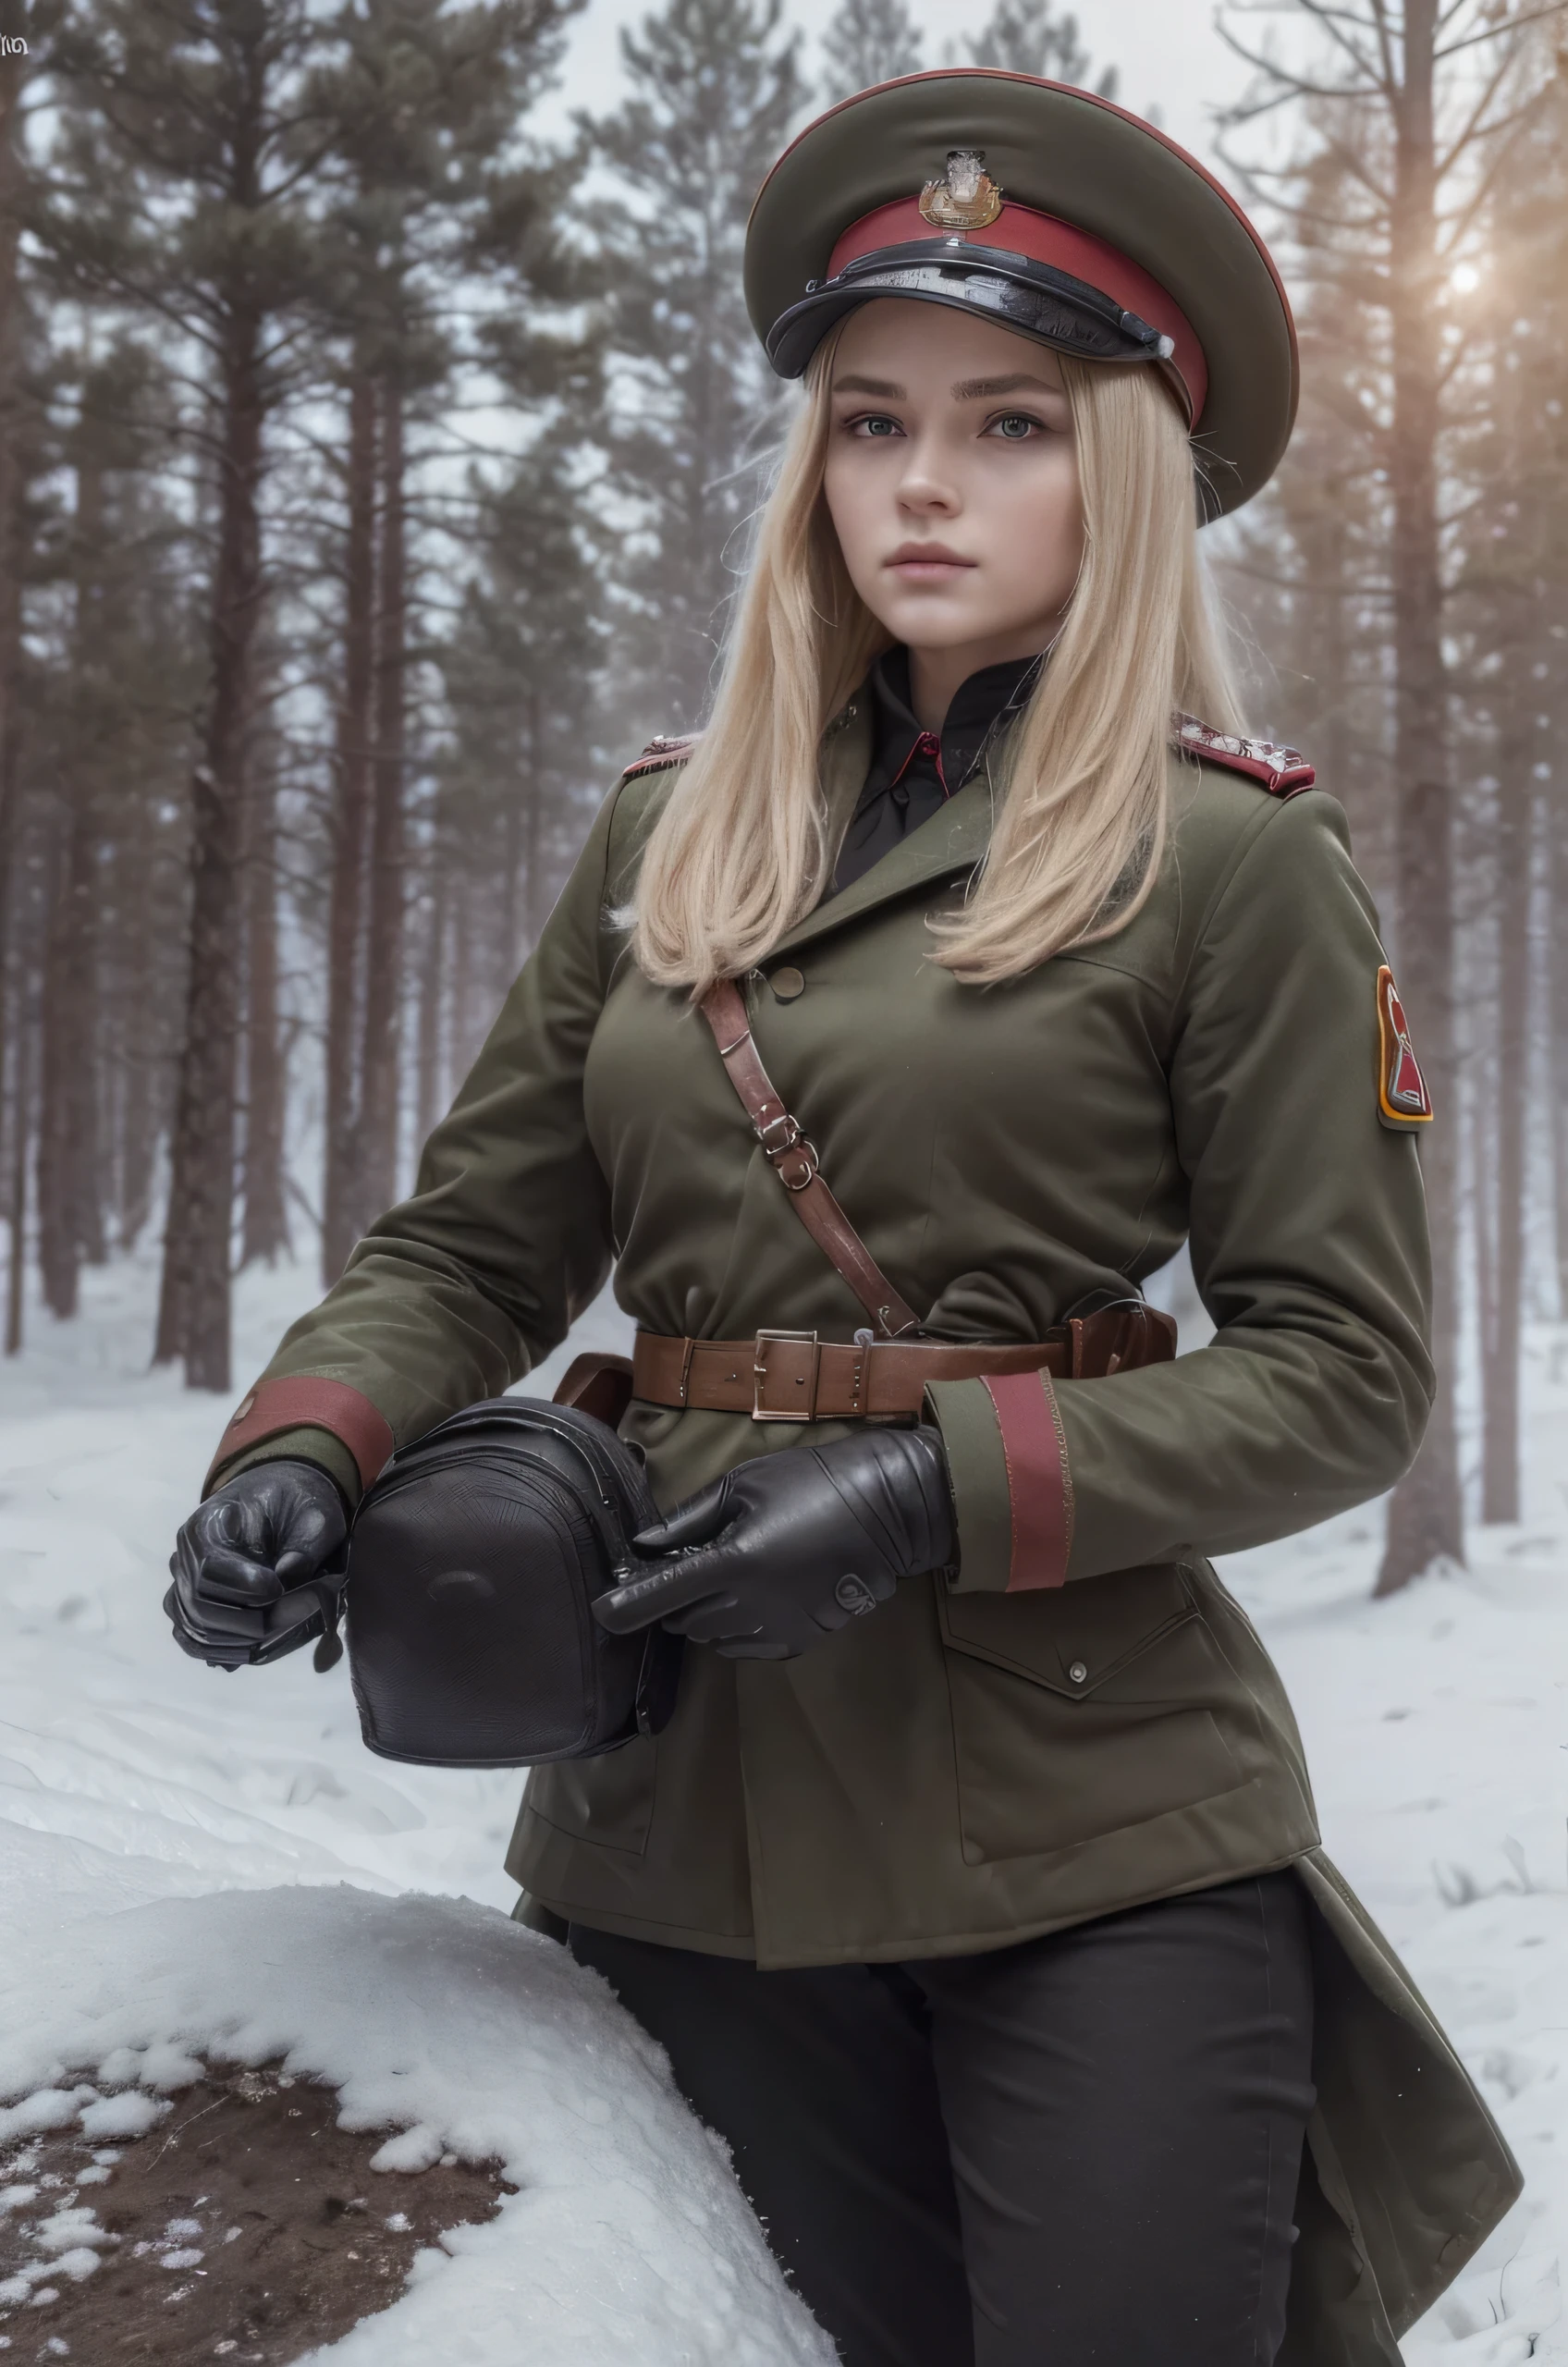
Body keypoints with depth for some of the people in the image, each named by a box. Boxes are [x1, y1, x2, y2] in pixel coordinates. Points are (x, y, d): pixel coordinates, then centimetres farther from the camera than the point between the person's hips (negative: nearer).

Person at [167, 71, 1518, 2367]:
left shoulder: (1234, 859, -4)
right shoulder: (663, 838, 9)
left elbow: (1344, 1369, -6)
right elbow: (471, 1244, 10)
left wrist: (949, 1486, -18)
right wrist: (310, 1437, -10)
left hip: (1091, 1834, -3)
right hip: (686, 1806, 4)